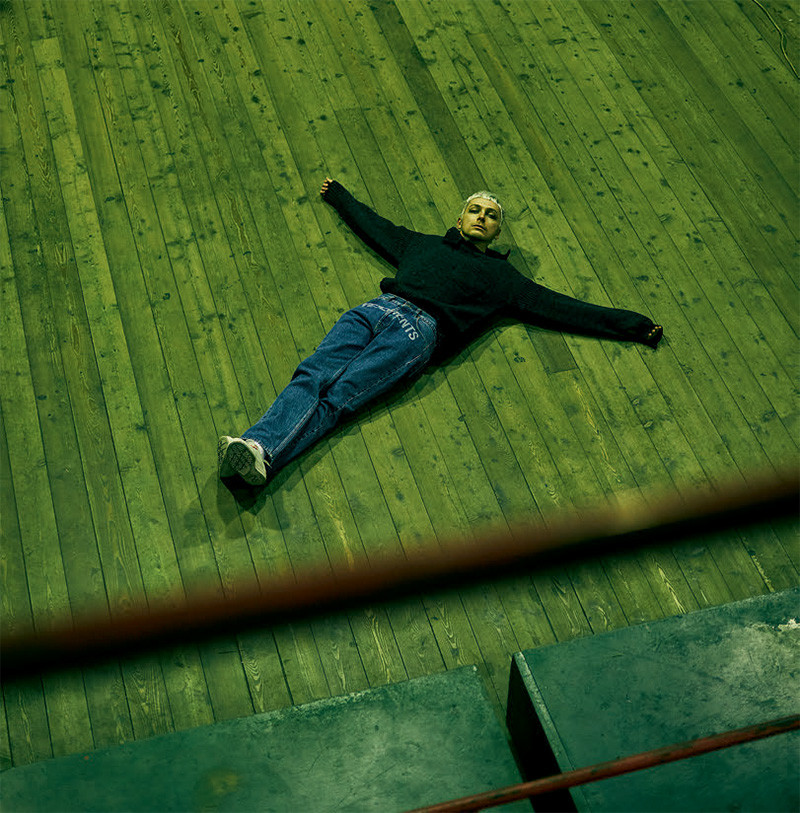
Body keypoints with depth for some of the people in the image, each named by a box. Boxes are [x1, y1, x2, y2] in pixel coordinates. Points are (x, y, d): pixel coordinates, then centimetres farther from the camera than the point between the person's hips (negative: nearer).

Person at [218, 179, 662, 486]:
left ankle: (265, 456, -47)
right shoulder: (425, 244, 34)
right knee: (312, 376, -25)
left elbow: (559, 308, 22)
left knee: (339, 396, -27)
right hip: (377, 309, 4)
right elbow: (375, 226, 49)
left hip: (420, 329, -4)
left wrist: (632, 325, 19)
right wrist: (340, 197, 64)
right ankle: (256, 441, -43)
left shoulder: (501, 276, 25)